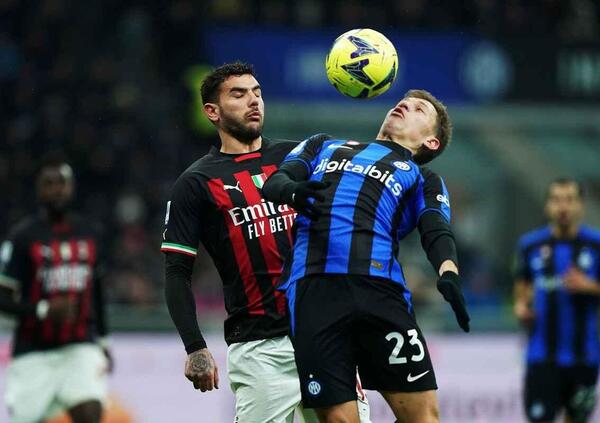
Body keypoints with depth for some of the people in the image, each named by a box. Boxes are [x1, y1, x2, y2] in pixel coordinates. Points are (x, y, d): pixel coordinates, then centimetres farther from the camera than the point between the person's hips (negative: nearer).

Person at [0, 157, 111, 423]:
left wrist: (102, 339, 21)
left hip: (80, 347, 3)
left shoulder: (91, 234, 8)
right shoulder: (23, 237, -7)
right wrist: (43, 310, -24)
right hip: (34, 352, -3)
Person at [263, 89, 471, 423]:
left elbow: (437, 232, 7)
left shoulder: (422, 179, 25)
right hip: (313, 291, 0)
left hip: (380, 291, 0)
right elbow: (276, 180, 15)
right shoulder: (325, 147, 31)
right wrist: (290, 191, -11)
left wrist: (448, 271, -17)